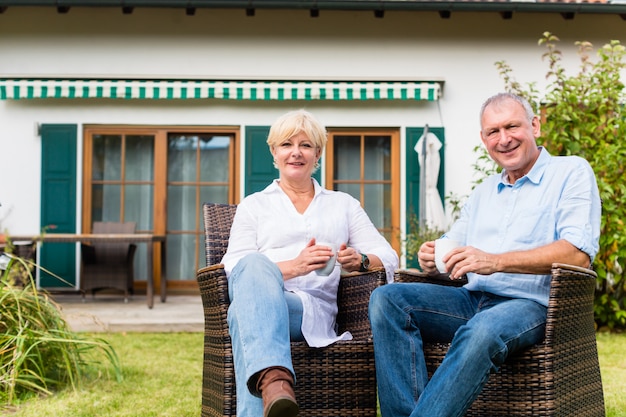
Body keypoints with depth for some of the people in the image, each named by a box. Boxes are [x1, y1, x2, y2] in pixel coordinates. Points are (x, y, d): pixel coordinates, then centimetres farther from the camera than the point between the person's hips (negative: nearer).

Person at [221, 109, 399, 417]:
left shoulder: (343, 204, 28)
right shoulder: (253, 205, 24)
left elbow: (387, 256, 19)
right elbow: (236, 267, 6)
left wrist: (360, 261, -7)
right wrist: (294, 266, -13)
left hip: (314, 306, 0)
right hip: (259, 300, 0)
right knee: (255, 264, -41)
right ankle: (274, 377, -62)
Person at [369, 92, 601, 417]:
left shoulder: (571, 172, 3)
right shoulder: (484, 192, 23)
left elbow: (579, 253, -12)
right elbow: (451, 246, 22)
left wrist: (496, 261, -23)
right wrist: (431, 257, -5)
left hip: (531, 304, -6)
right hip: (472, 300, 6)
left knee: (481, 331, -40)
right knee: (386, 299, -17)